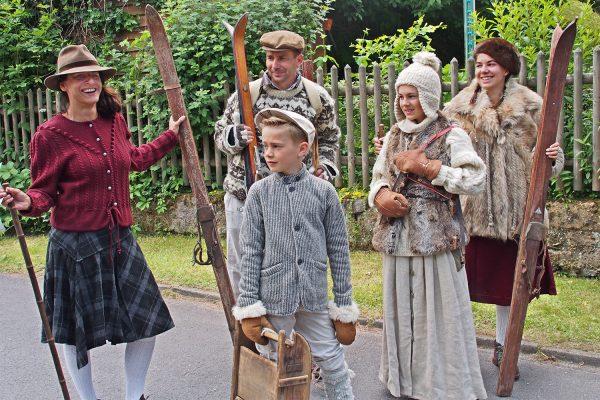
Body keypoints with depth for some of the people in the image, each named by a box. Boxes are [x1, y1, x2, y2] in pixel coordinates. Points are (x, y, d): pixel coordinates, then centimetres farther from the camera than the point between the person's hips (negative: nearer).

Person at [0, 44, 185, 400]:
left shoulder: (115, 121, 5)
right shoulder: (50, 135, -11)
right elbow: (45, 191, -9)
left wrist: (171, 136, 27)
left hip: (119, 238, 5)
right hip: (76, 244, -5)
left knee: (148, 320, 9)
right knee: (78, 330, 9)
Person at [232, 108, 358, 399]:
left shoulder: (324, 191, -1)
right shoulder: (259, 192, -2)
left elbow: (339, 252, 2)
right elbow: (250, 252, -2)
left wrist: (344, 307, 3)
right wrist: (249, 308, -5)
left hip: (315, 299, 0)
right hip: (274, 298, 0)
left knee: (333, 363, 9)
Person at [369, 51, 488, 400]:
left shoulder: (451, 135, -3)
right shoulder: (394, 136, 14)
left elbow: (477, 179, -13)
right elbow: (378, 178, 15)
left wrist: (426, 167, -15)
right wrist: (381, 196, -8)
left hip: (436, 236, -5)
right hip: (398, 236, 5)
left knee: (438, 309, -2)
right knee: (402, 307, 10)